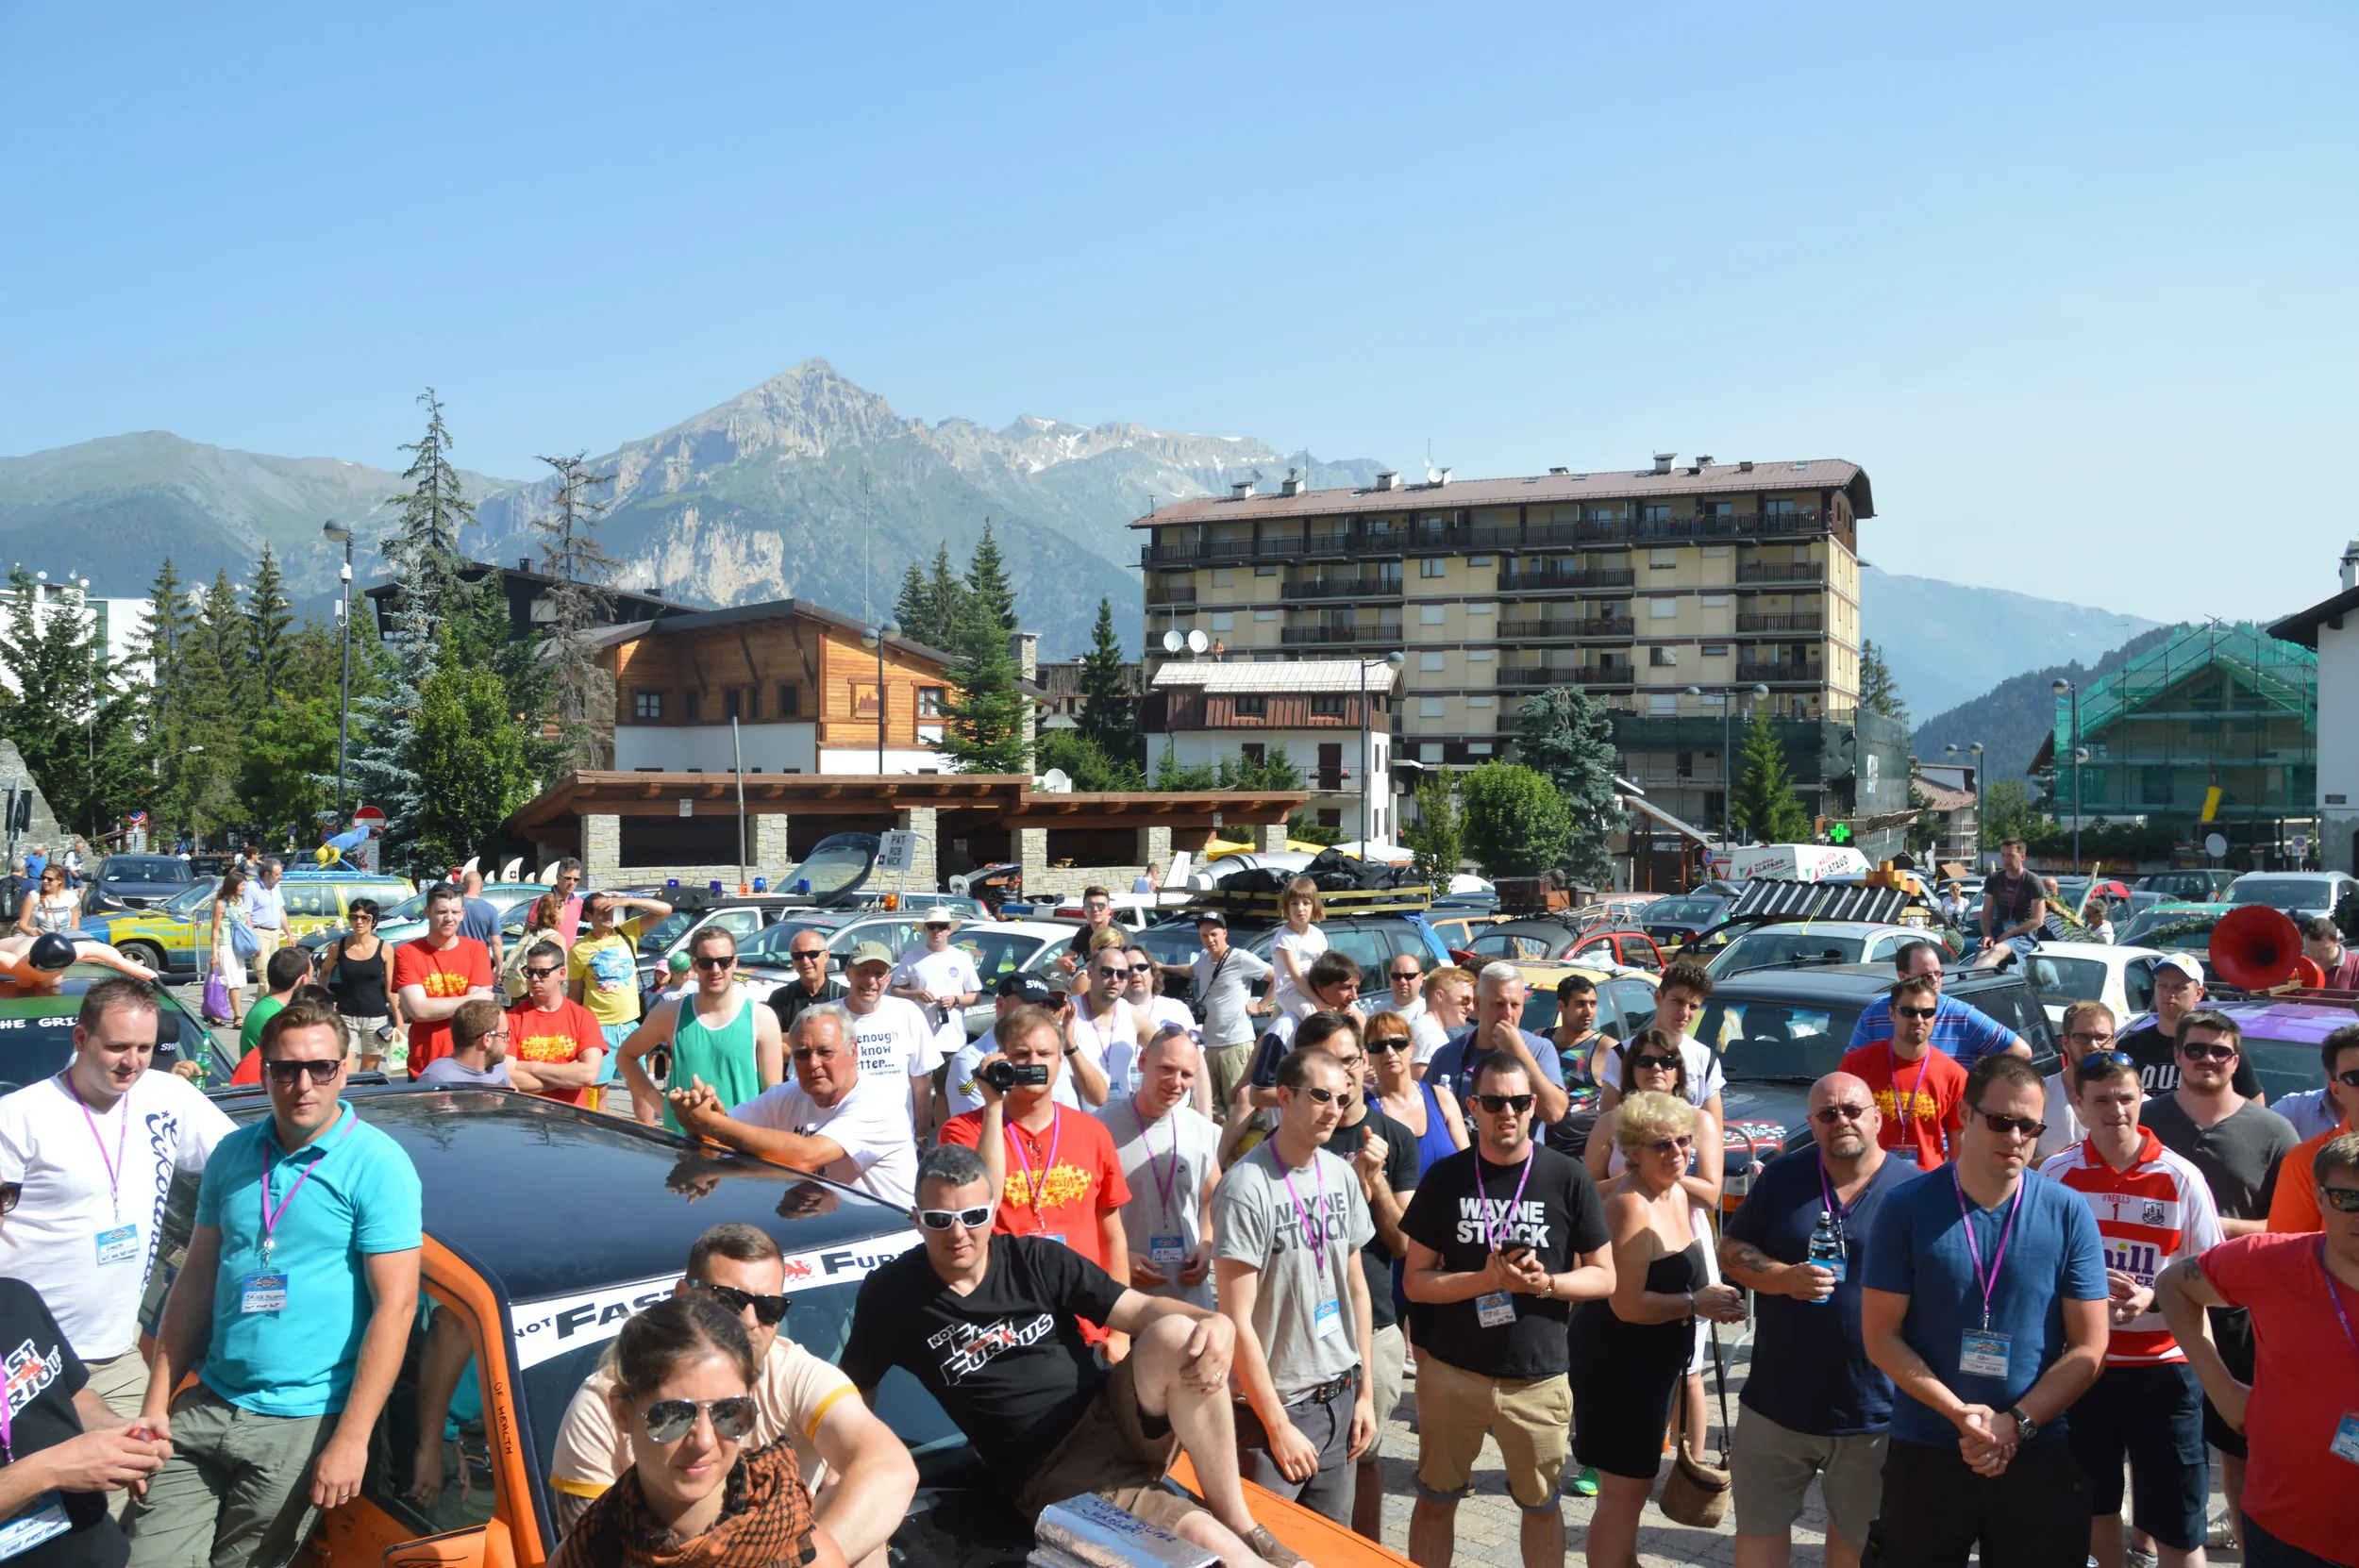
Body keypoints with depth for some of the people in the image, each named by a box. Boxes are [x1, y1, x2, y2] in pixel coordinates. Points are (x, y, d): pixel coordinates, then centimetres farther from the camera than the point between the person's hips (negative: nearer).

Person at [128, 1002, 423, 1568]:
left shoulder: (378, 1166, -12)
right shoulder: (231, 1154, 6)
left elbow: (395, 1306, -15)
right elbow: (195, 1282, 12)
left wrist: (351, 1438, -18)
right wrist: (156, 1404, 7)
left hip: (300, 1427, -5)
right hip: (203, 1410, 5)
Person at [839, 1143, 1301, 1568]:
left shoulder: (1038, 1260, 3)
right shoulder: (892, 1294, -1)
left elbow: (1143, 1309, -2)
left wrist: (1216, 1324, -22)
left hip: (1118, 1415, 4)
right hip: (1054, 1475, -4)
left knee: (1177, 1334, -30)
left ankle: (1242, 1524, -16)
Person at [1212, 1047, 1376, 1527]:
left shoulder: (1341, 1175, 3)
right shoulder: (1246, 1187, -17)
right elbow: (1237, 1321, -16)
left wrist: (1364, 1392, 10)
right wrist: (1279, 1426, -13)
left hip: (1340, 1397, 6)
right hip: (1273, 1405, -6)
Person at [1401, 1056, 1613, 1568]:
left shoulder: (1568, 1179, -6)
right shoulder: (1445, 1178, -4)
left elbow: (1604, 1277, 1)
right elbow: (1414, 1281, -3)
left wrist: (1546, 1283, -18)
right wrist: (1487, 1279, -19)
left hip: (1538, 1376, 0)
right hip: (1450, 1369, 1)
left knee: (1541, 1504, 15)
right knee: (1435, 1499, 13)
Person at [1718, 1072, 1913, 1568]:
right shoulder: (1782, 1176, 0)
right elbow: (1731, 1250, 2)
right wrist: (1786, 1277, -17)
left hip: (1874, 1411, -1)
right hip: (1777, 1401, 1)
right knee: (1760, 1527, 13)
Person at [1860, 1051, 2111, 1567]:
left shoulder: (2068, 1214, -4)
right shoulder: (1907, 1209, -7)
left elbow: (2089, 1347, -3)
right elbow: (1881, 1337, -6)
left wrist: (2016, 1424, -13)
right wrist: (1962, 1416, -16)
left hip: (2038, 1457, 1)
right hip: (1925, 1453, 0)